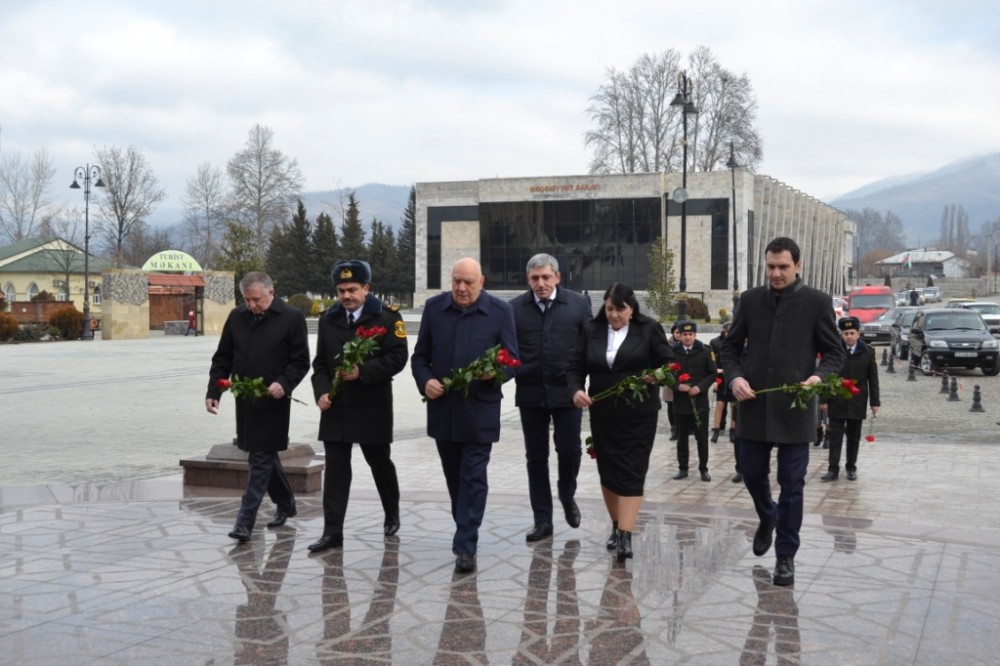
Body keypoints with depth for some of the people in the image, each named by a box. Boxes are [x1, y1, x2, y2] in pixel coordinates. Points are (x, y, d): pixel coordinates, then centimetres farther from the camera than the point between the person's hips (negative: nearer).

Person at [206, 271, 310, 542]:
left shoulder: (292, 318, -7)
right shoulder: (236, 318, 7)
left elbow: (300, 362, -6)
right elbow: (222, 359, 12)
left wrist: (284, 383, -22)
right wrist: (213, 392, 2)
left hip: (272, 402, -5)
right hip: (245, 402, 5)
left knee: (261, 460, -4)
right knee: (266, 456, 15)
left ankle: (245, 521, -2)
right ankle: (286, 504, 33)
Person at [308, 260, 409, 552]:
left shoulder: (387, 316, -5)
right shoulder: (328, 319, 9)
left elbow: (398, 357, -12)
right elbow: (320, 363, 12)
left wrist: (362, 371, -22)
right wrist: (321, 392, -5)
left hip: (372, 407, -3)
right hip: (336, 407, 3)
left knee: (380, 463, 13)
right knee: (335, 469, -1)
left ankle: (392, 515, 36)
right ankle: (332, 532, 1)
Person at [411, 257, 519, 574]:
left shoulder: (500, 311, -3)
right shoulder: (434, 307, 4)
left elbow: (512, 360, -1)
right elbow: (419, 356, 9)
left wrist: (495, 371, -23)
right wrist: (425, 381, -11)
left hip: (479, 410, -3)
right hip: (442, 408, 3)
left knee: (473, 478, -3)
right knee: (453, 476, 14)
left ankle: (466, 547, -1)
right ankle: (466, 531, 32)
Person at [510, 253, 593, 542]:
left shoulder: (578, 304, -1)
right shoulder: (515, 308, 0)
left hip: (566, 391, -1)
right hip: (530, 393, 1)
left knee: (569, 450, 2)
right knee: (536, 458, 7)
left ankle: (567, 497, 32)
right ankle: (542, 520, 17)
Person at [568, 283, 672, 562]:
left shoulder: (649, 329, -2)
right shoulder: (592, 331, 5)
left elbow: (669, 364, -1)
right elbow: (575, 367, 6)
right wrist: (576, 390, -14)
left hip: (639, 415, -3)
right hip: (603, 414, 4)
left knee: (632, 473, -8)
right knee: (608, 471, 10)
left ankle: (626, 535, -10)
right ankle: (616, 525, 27)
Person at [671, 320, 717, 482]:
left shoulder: (705, 351, 1)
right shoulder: (673, 352, 1)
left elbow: (713, 374, 1)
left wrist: (700, 387, -12)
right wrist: (677, 385, -13)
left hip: (700, 401, -1)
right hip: (680, 401, 1)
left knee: (702, 437, 4)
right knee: (681, 437, 9)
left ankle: (703, 469, 14)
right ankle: (682, 468, 18)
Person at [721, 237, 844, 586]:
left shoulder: (817, 302, -2)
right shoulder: (750, 299, 6)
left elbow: (834, 352, 1)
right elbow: (731, 346, 10)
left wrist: (819, 376, -19)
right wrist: (735, 377, -8)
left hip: (794, 407, -3)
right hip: (754, 405, 3)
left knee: (791, 483, 2)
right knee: (752, 474, 13)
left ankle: (785, 556, 14)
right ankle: (767, 517, 45)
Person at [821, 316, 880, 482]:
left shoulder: (868, 352, 1)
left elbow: (873, 379, 3)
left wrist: (875, 402, 1)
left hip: (857, 403, 1)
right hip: (836, 402, -1)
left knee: (854, 437, 10)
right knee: (835, 437, -1)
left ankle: (851, 467, 21)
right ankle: (833, 468, 1)